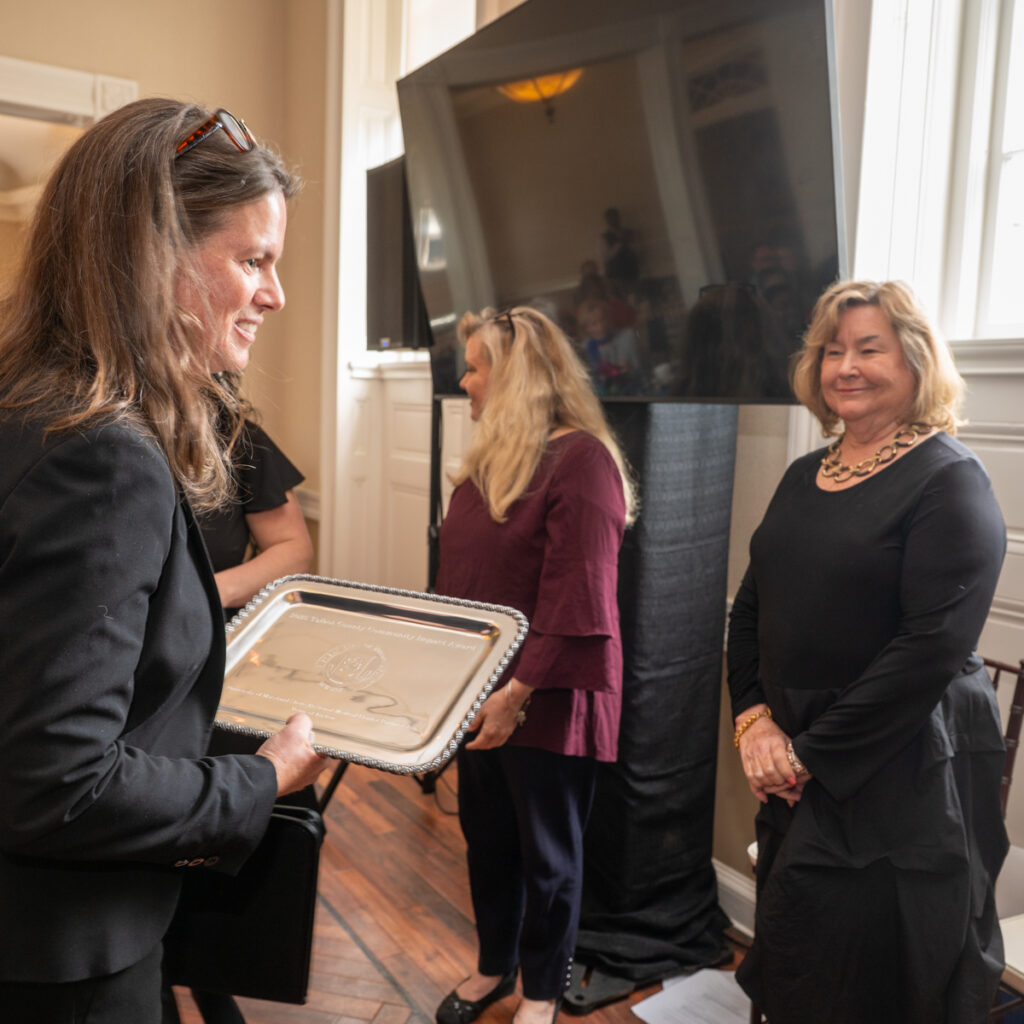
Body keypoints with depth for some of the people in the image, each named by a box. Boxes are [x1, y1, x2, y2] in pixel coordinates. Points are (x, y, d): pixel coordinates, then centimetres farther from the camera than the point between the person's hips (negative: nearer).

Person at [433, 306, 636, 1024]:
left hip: (547, 700, -7)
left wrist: (518, 693, -22)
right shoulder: (488, 461, 9)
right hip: (481, 693, 8)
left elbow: (577, 602, -22)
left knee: (547, 853, 12)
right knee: (485, 835, 21)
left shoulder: (581, 459, -17)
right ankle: (495, 965, 43)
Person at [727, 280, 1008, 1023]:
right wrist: (755, 718, -4)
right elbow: (751, 609, 11)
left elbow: (933, 646, -19)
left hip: (895, 776, -6)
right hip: (796, 768, 7)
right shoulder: (805, 478, 9)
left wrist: (812, 755, -17)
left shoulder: (949, 480, -11)